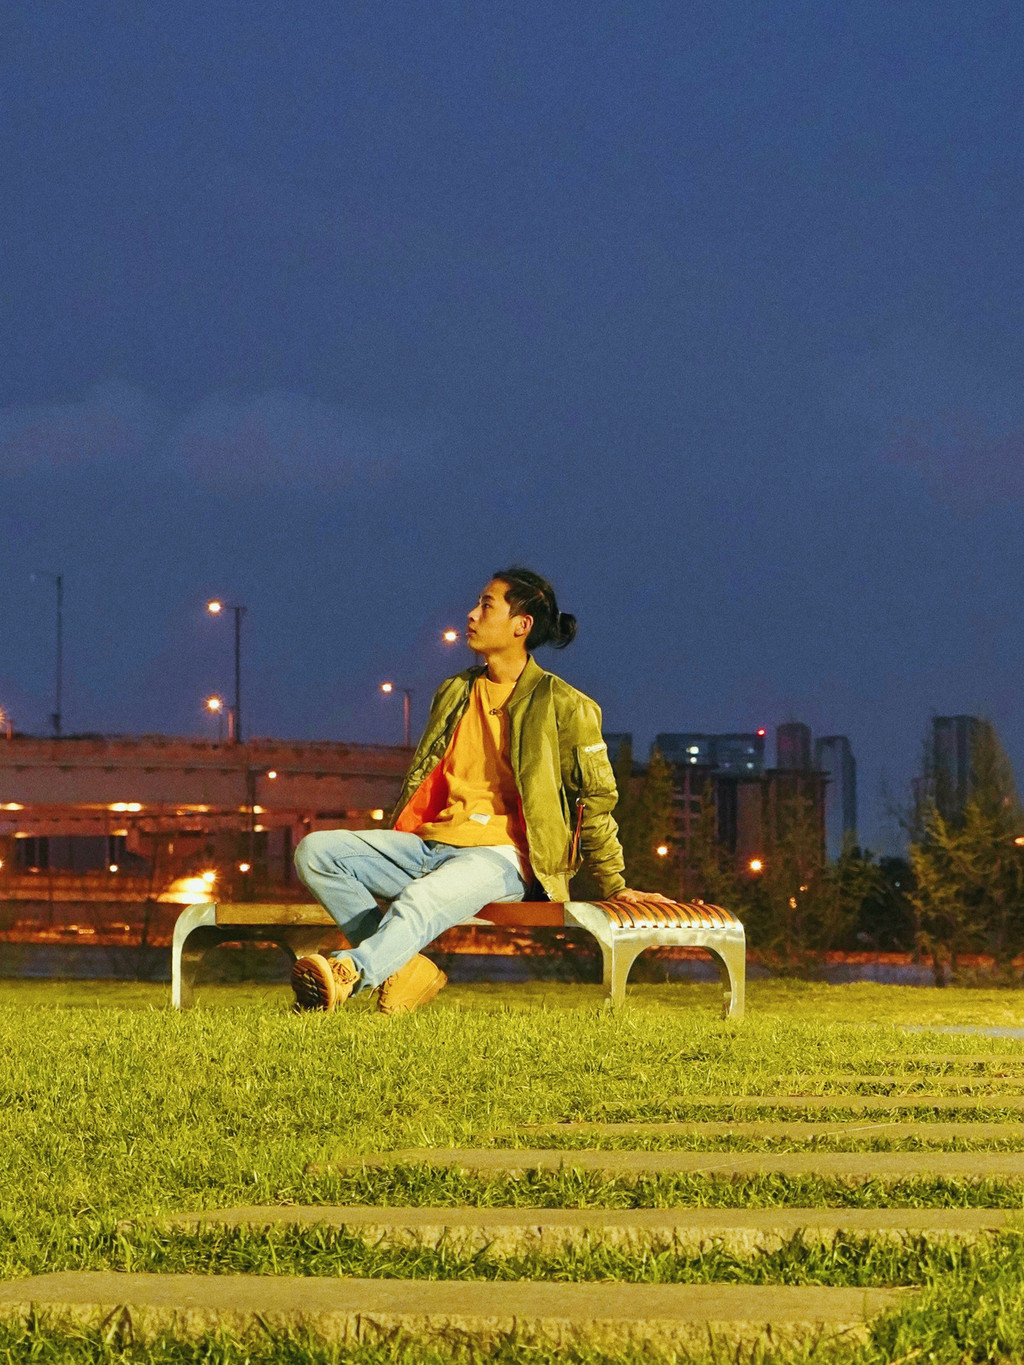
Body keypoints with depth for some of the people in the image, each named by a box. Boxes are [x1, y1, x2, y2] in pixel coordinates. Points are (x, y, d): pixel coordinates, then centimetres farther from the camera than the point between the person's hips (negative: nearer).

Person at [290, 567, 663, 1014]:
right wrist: (383, 861, 21)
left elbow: (595, 800, 6)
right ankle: (406, 967, -23)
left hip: (499, 856, -7)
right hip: (429, 843, 7)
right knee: (315, 851, -16)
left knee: (422, 902, -40)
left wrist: (613, 886, 5)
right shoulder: (454, 693, 21)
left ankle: (348, 972, -65)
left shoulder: (563, 707, 2)